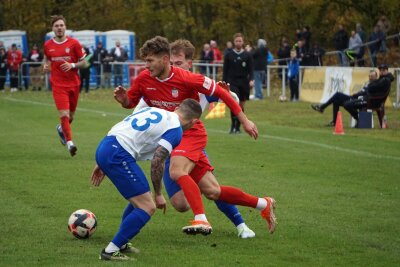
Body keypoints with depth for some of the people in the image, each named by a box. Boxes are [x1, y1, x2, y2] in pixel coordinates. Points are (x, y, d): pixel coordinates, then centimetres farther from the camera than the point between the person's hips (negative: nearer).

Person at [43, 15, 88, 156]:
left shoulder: (74, 43, -5)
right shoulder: (48, 45, 1)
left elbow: (84, 63, -1)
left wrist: (72, 65, -19)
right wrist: (45, 65, 0)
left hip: (73, 84, 1)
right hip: (58, 85, -1)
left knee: (70, 116, 15)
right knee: (64, 115, -17)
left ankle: (61, 128, 47)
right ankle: (69, 142, -13)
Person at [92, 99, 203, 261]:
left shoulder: (154, 111, 24)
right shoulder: (175, 129, -2)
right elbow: (157, 161, -10)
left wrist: (102, 164, 28)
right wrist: (158, 194, 2)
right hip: (118, 155, -9)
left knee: (140, 201, 24)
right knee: (148, 208, -4)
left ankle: (121, 243, 34)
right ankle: (110, 251, -5)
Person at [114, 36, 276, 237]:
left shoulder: (186, 79, -21)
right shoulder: (143, 79, -8)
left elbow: (220, 92, -11)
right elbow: (130, 103, 7)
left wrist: (244, 120, -8)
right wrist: (123, 100, -18)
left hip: (192, 133, -5)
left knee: (177, 171, -35)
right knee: (212, 192, 4)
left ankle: (201, 220, -35)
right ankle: (263, 204, 19)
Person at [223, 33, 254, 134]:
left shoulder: (247, 55, 6)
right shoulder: (229, 55, 5)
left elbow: (250, 70, 3)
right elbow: (225, 71, 7)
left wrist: (251, 80, -14)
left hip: (244, 83, 2)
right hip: (232, 82, -2)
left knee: (241, 105, 7)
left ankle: (237, 127, 17)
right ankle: (233, 125, -17)